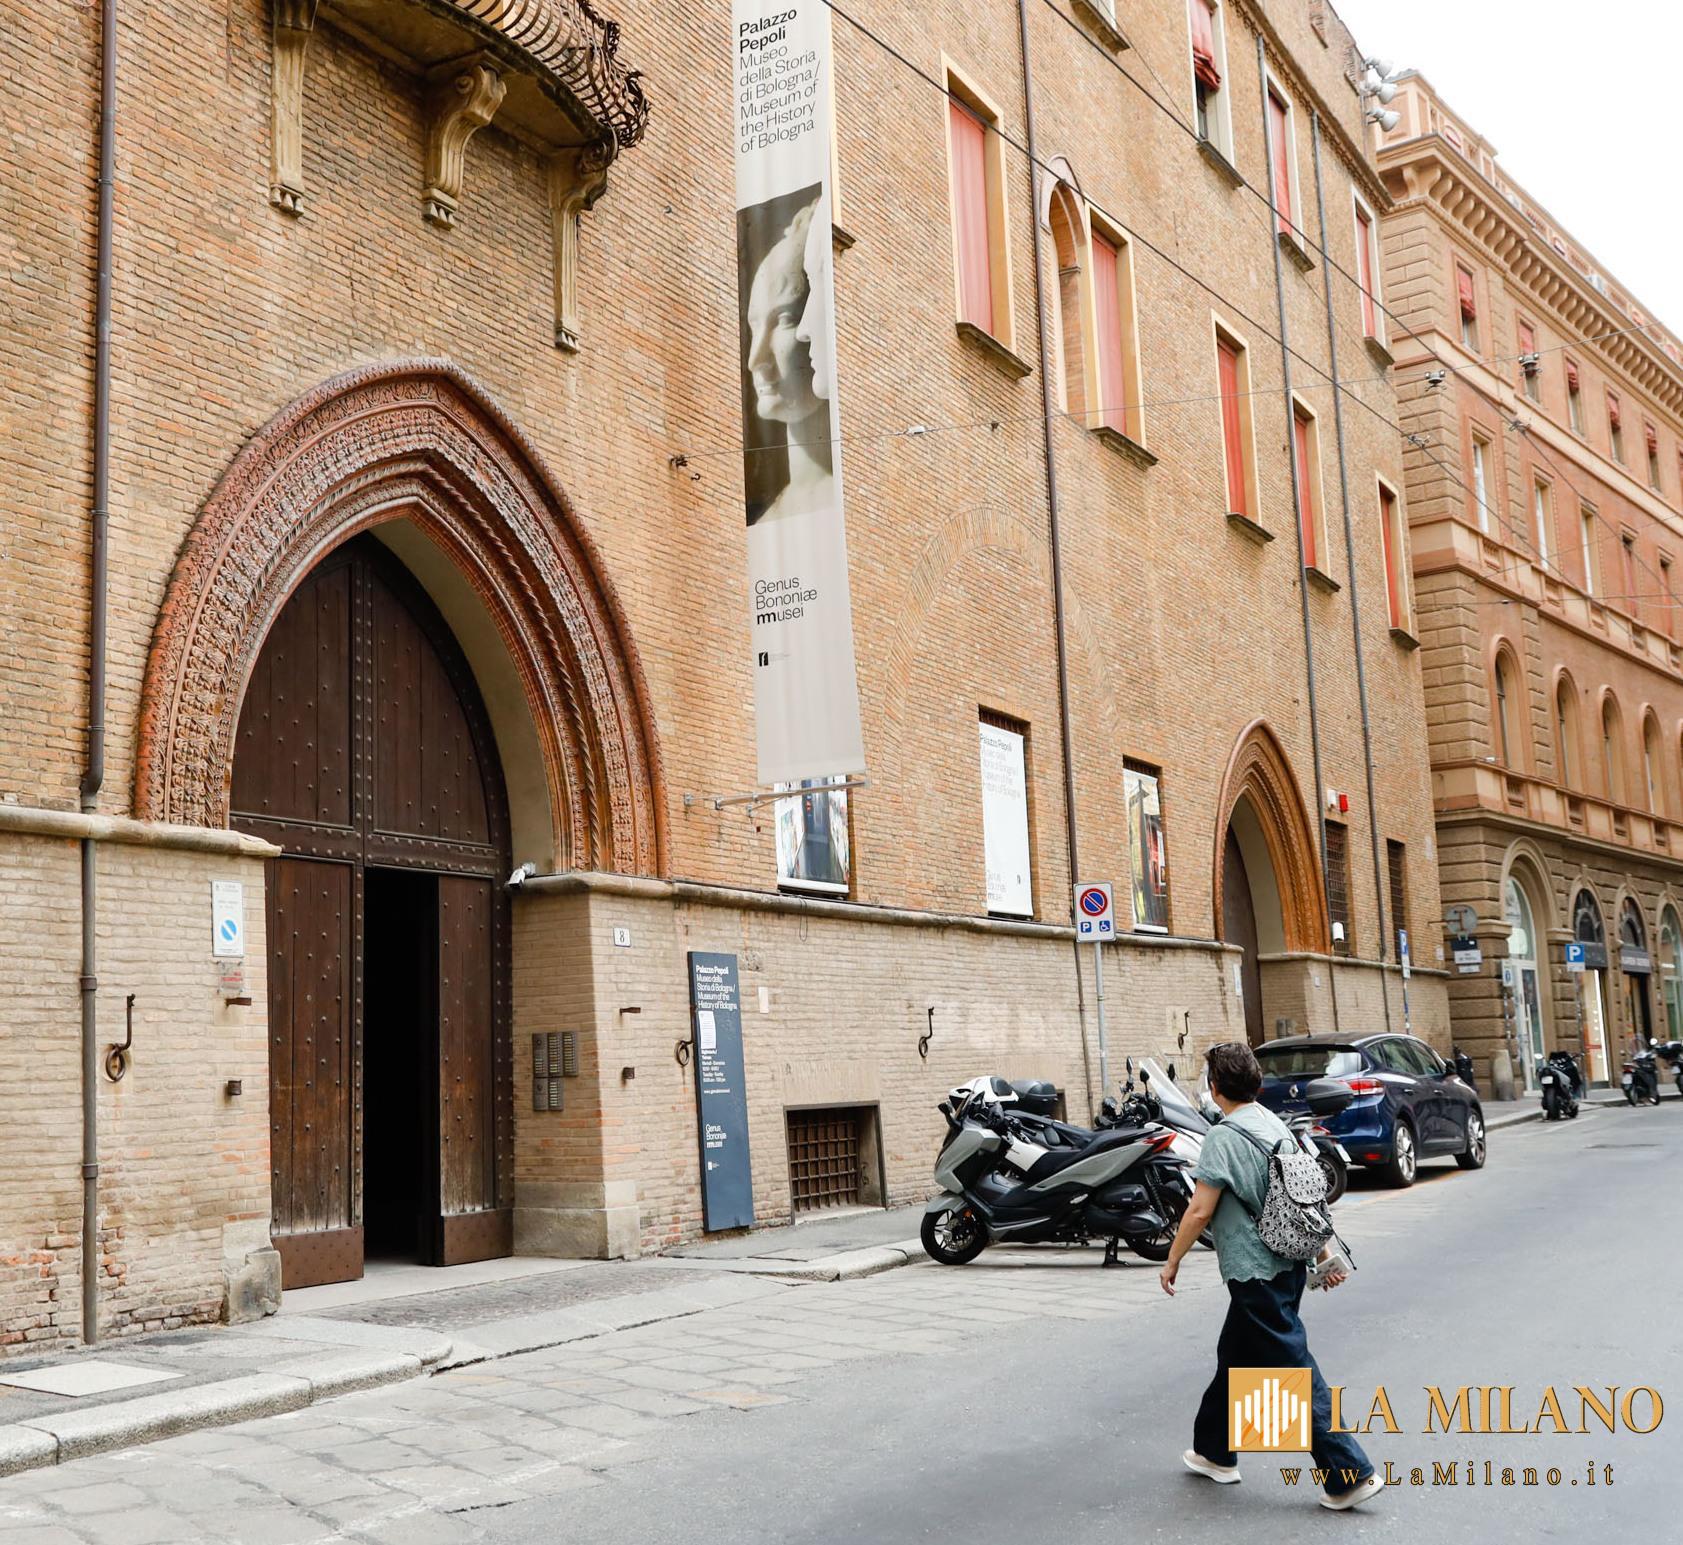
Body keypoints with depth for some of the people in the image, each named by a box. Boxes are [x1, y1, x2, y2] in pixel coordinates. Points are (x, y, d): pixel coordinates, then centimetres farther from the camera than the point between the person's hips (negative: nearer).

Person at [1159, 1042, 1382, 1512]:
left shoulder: (1224, 1136, -16)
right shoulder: (1275, 1125, 9)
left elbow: (1201, 1211, -17)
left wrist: (1172, 1261, -5)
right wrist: (1324, 1255, 19)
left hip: (1256, 1274, -9)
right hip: (1287, 1265, 9)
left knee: (1294, 1371, -5)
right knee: (1235, 1358, 21)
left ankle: (1350, 1474, -4)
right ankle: (1215, 1452, 33)